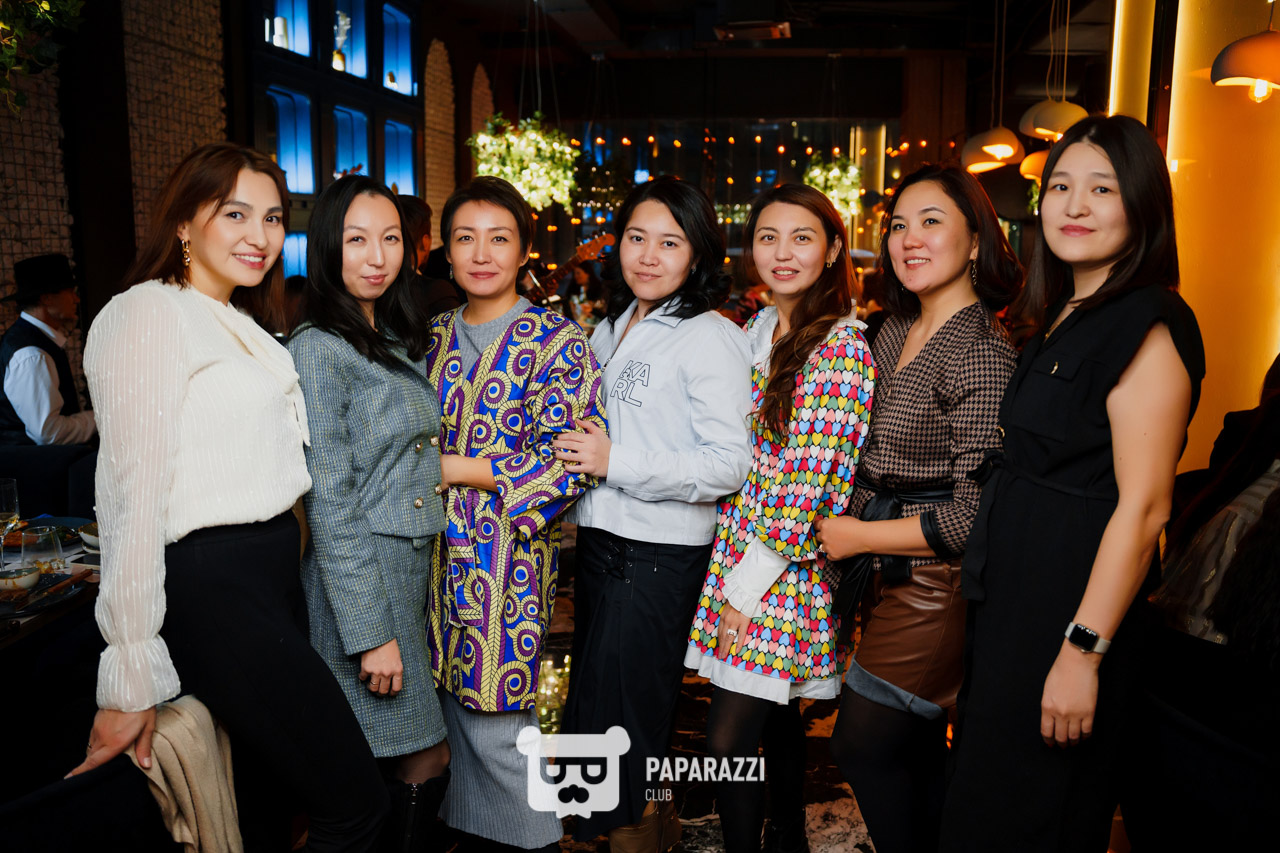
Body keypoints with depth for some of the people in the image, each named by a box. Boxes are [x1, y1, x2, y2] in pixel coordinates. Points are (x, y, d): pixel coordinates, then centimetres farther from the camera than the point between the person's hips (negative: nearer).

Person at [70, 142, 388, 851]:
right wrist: (131, 680, -17)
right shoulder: (152, 313, -10)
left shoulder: (241, 327, 19)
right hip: (212, 586, -9)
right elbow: (134, 493, -16)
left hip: (272, 573, 9)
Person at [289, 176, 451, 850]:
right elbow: (329, 506, -16)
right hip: (361, 580, -8)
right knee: (425, 760, 1)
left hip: (418, 569, 8)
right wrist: (372, 632, -17)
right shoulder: (318, 348, -12)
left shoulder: (395, 341, 14)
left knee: (422, 760, 13)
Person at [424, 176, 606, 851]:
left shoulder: (556, 342, -8)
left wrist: (449, 467, -14)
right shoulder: (436, 336, 10)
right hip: (440, 548, 6)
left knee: (495, 723, 1)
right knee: (458, 706, 16)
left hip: (508, 554, -6)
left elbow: (566, 466, -16)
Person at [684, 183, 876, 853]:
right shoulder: (754, 332, 11)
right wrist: (732, 570, 9)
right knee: (775, 713, 20)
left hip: (787, 568, -7)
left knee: (727, 740, -5)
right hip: (738, 550, 7)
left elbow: (814, 485, -17)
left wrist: (749, 583, -16)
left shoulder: (843, 346, -13)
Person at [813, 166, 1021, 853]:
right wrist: (844, 523, 6)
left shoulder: (980, 354, -20)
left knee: (861, 746, 5)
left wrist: (858, 536, -14)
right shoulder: (895, 331, 7)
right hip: (892, 579, 8)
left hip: (935, 584, -8)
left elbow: (974, 515, -22)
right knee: (917, 751, 20)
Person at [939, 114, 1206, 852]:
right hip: (1012, 591, 9)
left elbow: (1142, 507, -21)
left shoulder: (1147, 324, -16)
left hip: (1073, 601, -9)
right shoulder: (1063, 316, 12)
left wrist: (1084, 651, -22)